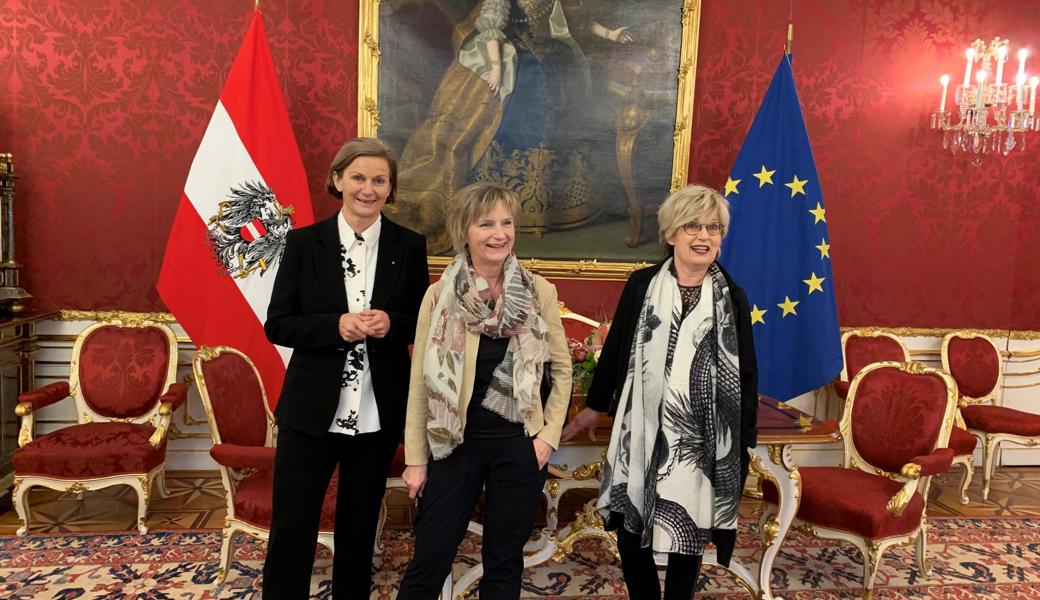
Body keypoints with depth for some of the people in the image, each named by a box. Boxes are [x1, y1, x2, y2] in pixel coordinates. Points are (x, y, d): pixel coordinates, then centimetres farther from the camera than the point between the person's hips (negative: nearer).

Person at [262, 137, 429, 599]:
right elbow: (277, 325, -3)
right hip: (310, 411, -1)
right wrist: (336, 326, -19)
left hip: (379, 415, 1)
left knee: (359, 530, 18)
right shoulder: (304, 243, -2)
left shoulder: (409, 246, 0)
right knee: (291, 532, 4)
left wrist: (391, 323, -16)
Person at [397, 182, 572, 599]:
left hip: (519, 447, 1)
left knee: (504, 562, 15)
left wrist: (549, 434, -3)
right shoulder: (440, 295, -6)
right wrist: (416, 458, -3)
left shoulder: (539, 293, -4)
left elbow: (561, 368, 5)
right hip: (455, 444, 0)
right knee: (429, 562, 8)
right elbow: (420, 381, -3)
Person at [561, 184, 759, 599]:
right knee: (629, 528, 9)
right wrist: (594, 406, 15)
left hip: (699, 439, 0)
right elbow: (614, 348, 8)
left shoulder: (732, 296, 0)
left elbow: (745, 374, 3)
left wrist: (743, 443, 2)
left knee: (688, 534, 12)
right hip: (640, 432, 1)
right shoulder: (641, 285, -1)